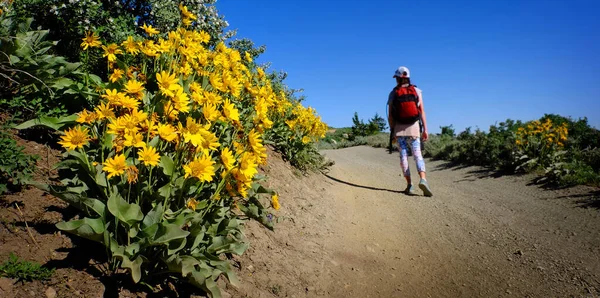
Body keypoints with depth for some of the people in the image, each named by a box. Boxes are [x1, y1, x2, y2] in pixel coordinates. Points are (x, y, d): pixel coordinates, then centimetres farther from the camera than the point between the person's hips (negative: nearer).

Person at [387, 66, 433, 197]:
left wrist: (392, 132, 8)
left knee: (403, 156, 4)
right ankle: (423, 180, -22)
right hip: (414, 127, 0)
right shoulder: (416, 91, 3)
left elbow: (390, 115, 0)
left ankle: (409, 185, 2)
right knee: (417, 155, 1)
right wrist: (425, 129, -1)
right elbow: (422, 111, -3)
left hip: (399, 128, 0)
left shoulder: (393, 93, 2)